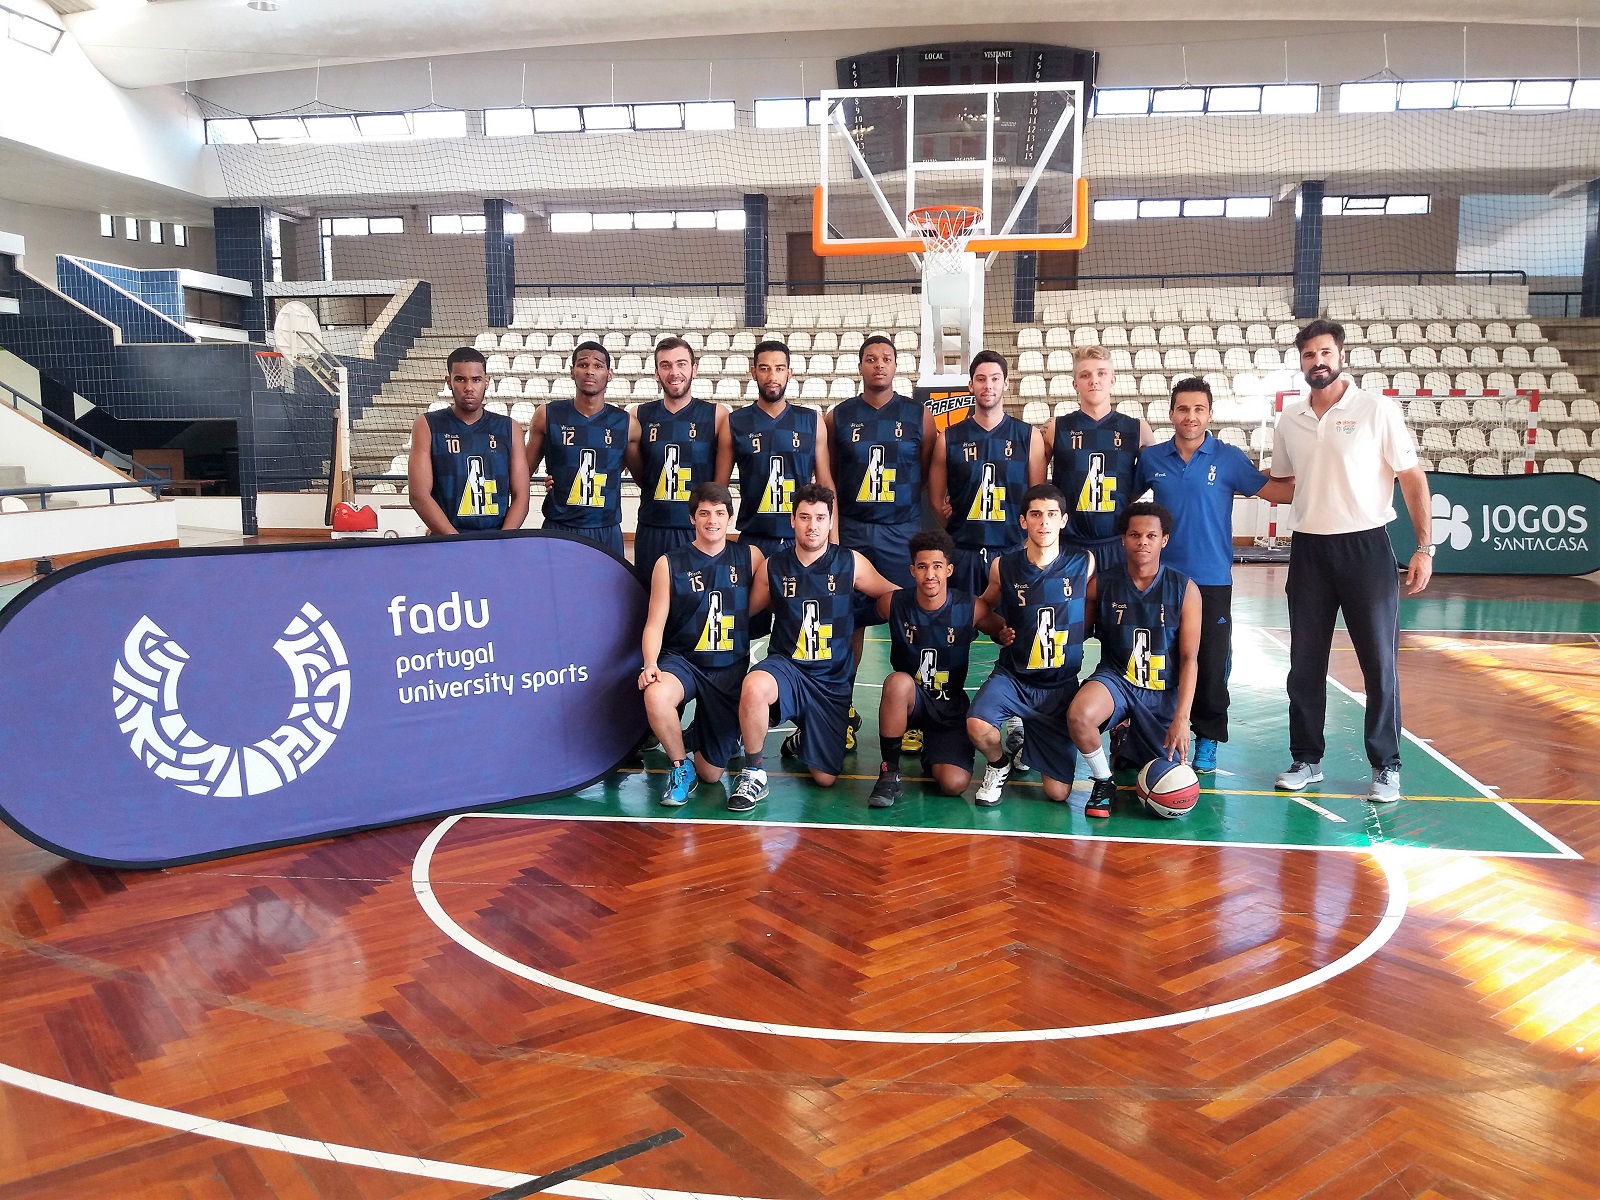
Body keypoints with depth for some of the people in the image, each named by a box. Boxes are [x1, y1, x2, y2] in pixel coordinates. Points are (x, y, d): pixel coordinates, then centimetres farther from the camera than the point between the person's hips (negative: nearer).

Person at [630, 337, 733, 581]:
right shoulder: (639, 416, 7)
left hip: (699, 532, -2)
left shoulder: (717, 416, 0)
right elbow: (640, 475, 13)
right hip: (651, 533, 2)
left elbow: (720, 484, -1)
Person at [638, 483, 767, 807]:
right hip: (682, 660, -1)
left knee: (712, 774, 3)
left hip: (731, 669, 2)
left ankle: (704, 731, 40)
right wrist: (651, 664, -20)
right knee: (656, 695, -39)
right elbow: (655, 623, -2)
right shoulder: (669, 564, -2)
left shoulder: (750, 557, 3)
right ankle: (680, 767, -10)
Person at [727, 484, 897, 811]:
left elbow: (892, 595, 7)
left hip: (832, 681, 1)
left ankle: (801, 740, 41)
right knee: (754, 688, -39)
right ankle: (753, 774, -16)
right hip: (786, 666, -1)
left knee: (825, 778, 4)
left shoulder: (851, 563, -2)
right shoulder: (774, 566, -2)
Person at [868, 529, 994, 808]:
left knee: (954, 784, -20)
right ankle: (889, 771, -19)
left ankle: (932, 757, 20)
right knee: (899, 681, -37)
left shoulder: (972, 609, -11)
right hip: (909, 700, 0)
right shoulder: (893, 604, -11)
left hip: (951, 708, 1)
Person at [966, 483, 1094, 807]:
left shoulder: (1083, 563, -6)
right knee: (978, 727, -33)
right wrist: (999, 631, -2)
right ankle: (999, 764, 3)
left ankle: (1028, 743, 33)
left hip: (1062, 684, 0)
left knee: (1058, 792, -1)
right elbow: (985, 607, 15)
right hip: (1012, 675, 0)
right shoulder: (1004, 566, -5)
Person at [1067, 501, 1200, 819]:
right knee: (1079, 714, -36)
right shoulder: (1100, 584, -5)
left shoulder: (1185, 590, -7)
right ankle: (1103, 782, -7)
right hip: (1115, 677, -1)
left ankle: (1131, 745, 39)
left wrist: (1181, 718, -14)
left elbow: (1188, 658, -7)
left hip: (1165, 691, 1)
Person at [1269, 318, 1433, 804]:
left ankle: (1386, 767, 13)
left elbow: (1412, 478, -4)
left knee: (1380, 662, 1)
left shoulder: (1377, 409, -6)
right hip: (1309, 549, 4)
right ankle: (1307, 759, 20)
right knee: (1305, 663, 8)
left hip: (1366, 546, -3)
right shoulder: (1289, 418, 6)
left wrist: (1425, 547, -9)